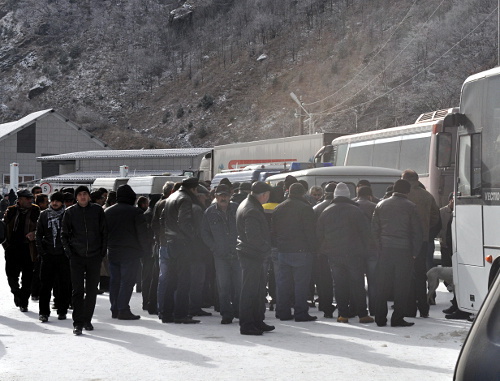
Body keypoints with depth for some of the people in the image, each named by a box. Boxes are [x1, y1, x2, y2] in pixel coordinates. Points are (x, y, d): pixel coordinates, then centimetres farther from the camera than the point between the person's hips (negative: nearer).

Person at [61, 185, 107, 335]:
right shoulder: (70, 212, 2)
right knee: (78, 290, -6)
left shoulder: (97, 210, 3)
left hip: (94, 256, 1)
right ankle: (78, 323, -5)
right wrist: (68, 251, -3)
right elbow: (64, 234, 8)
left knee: (92, 290, 7)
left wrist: (102, 251, 0)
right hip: (77, 256, -1)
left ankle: (87, 320, 20)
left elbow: (104, 232, 7)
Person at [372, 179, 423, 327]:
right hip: (404, 251, -3)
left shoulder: (381, 205, 9)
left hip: (385, 250, 3)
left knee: (383, 285, 8)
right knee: (401, 285, 2)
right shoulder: (410, 206, -2)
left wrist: (379, 247, 11)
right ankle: (397, 318, 1)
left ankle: (380, 318, 11)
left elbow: (374, 229, 8)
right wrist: (415, 252, 4)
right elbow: (417, 231, -2)